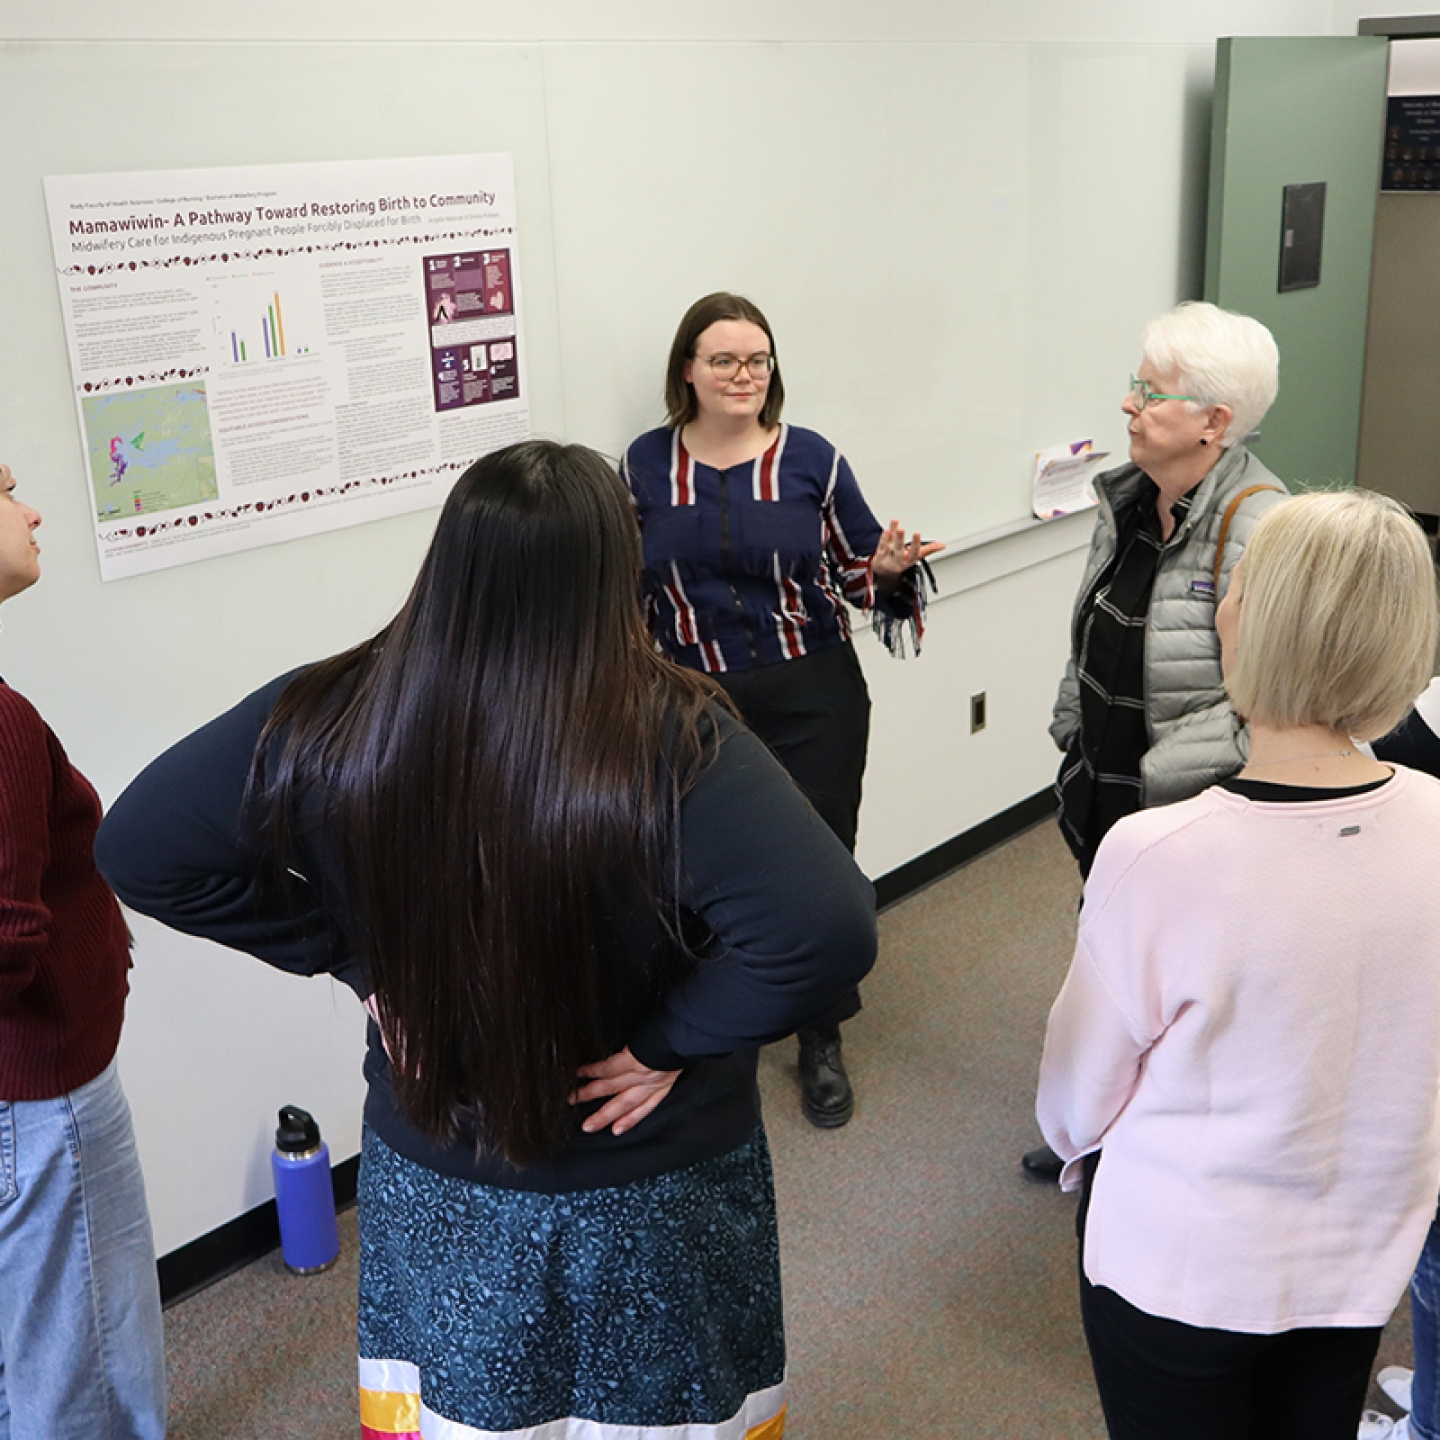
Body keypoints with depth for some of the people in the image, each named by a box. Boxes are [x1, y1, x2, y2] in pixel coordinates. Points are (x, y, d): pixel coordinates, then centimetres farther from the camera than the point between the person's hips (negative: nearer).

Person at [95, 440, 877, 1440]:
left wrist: (354, 957, -7)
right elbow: (828, 933, -38)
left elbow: (142, 850, -9)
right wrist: (672, 1040, -22)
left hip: (432, 1186, 2)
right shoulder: (668, 743, -29)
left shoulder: (330, 723, -19)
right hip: (652, 1202, -2)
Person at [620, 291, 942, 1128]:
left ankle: (822, 1041, 24)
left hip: (812, 696, -1)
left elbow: (857, 567, 6)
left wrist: (887, 568, -15)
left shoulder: (811, 458, -1)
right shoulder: (646, 465, 3)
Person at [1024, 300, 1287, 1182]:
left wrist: (1162, 777, -23)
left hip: (1186, 816, -8)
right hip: (1106, 796, 8)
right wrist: (1076, 750, 16)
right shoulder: (1128, 501, 4)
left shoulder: (1256, 528, -24)